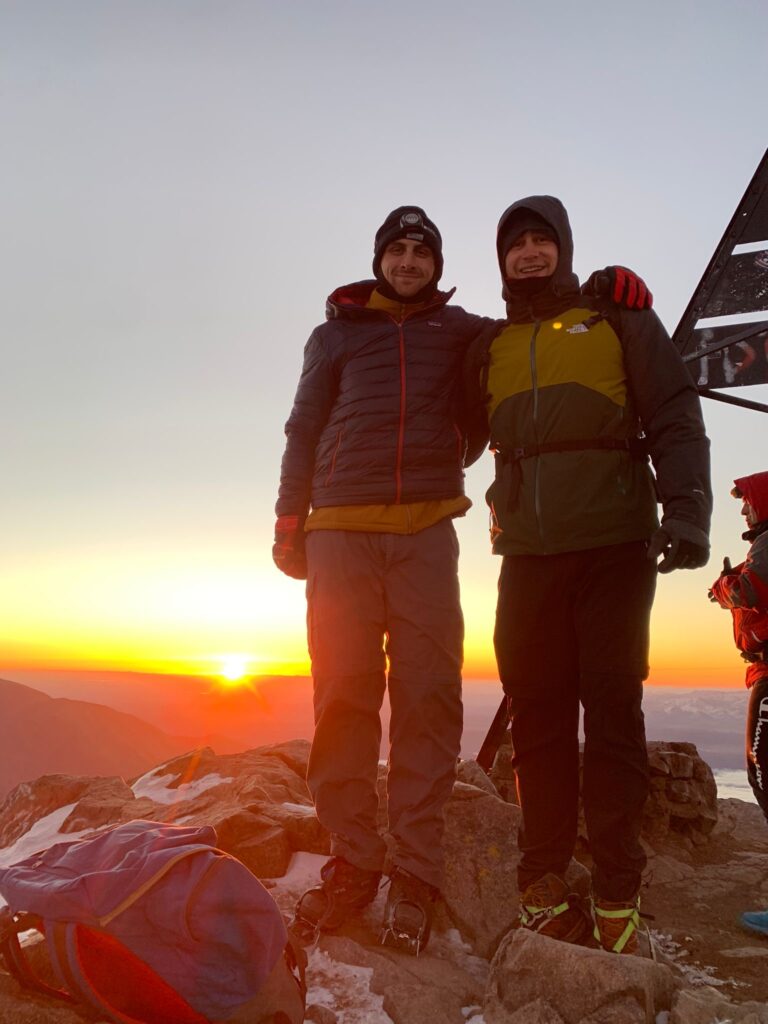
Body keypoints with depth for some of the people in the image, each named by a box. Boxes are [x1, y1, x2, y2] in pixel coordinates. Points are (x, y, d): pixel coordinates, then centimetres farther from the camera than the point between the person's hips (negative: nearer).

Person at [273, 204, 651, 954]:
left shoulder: (463, 332, 18)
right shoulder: (335, 334, 18)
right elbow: (304, 430, 16)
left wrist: (606, 289, 2)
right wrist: (289, 521, 7)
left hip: (425, 534, 0)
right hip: (340, 533, 1)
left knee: (426, 696, -6)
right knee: (342, 695, -2)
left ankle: (415, 872, 1)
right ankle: (352, 860, 6)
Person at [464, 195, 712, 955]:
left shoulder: (618, 320, 11)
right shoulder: (488, 349, 19)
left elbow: (674, 420, 2)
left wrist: (686, 510, -11)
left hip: (614, 547, -2)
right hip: (528, 554, 3)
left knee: (611, 712, -2)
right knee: (537, 718, 3)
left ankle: (616, 899, 7)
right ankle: (543, 888, 12)